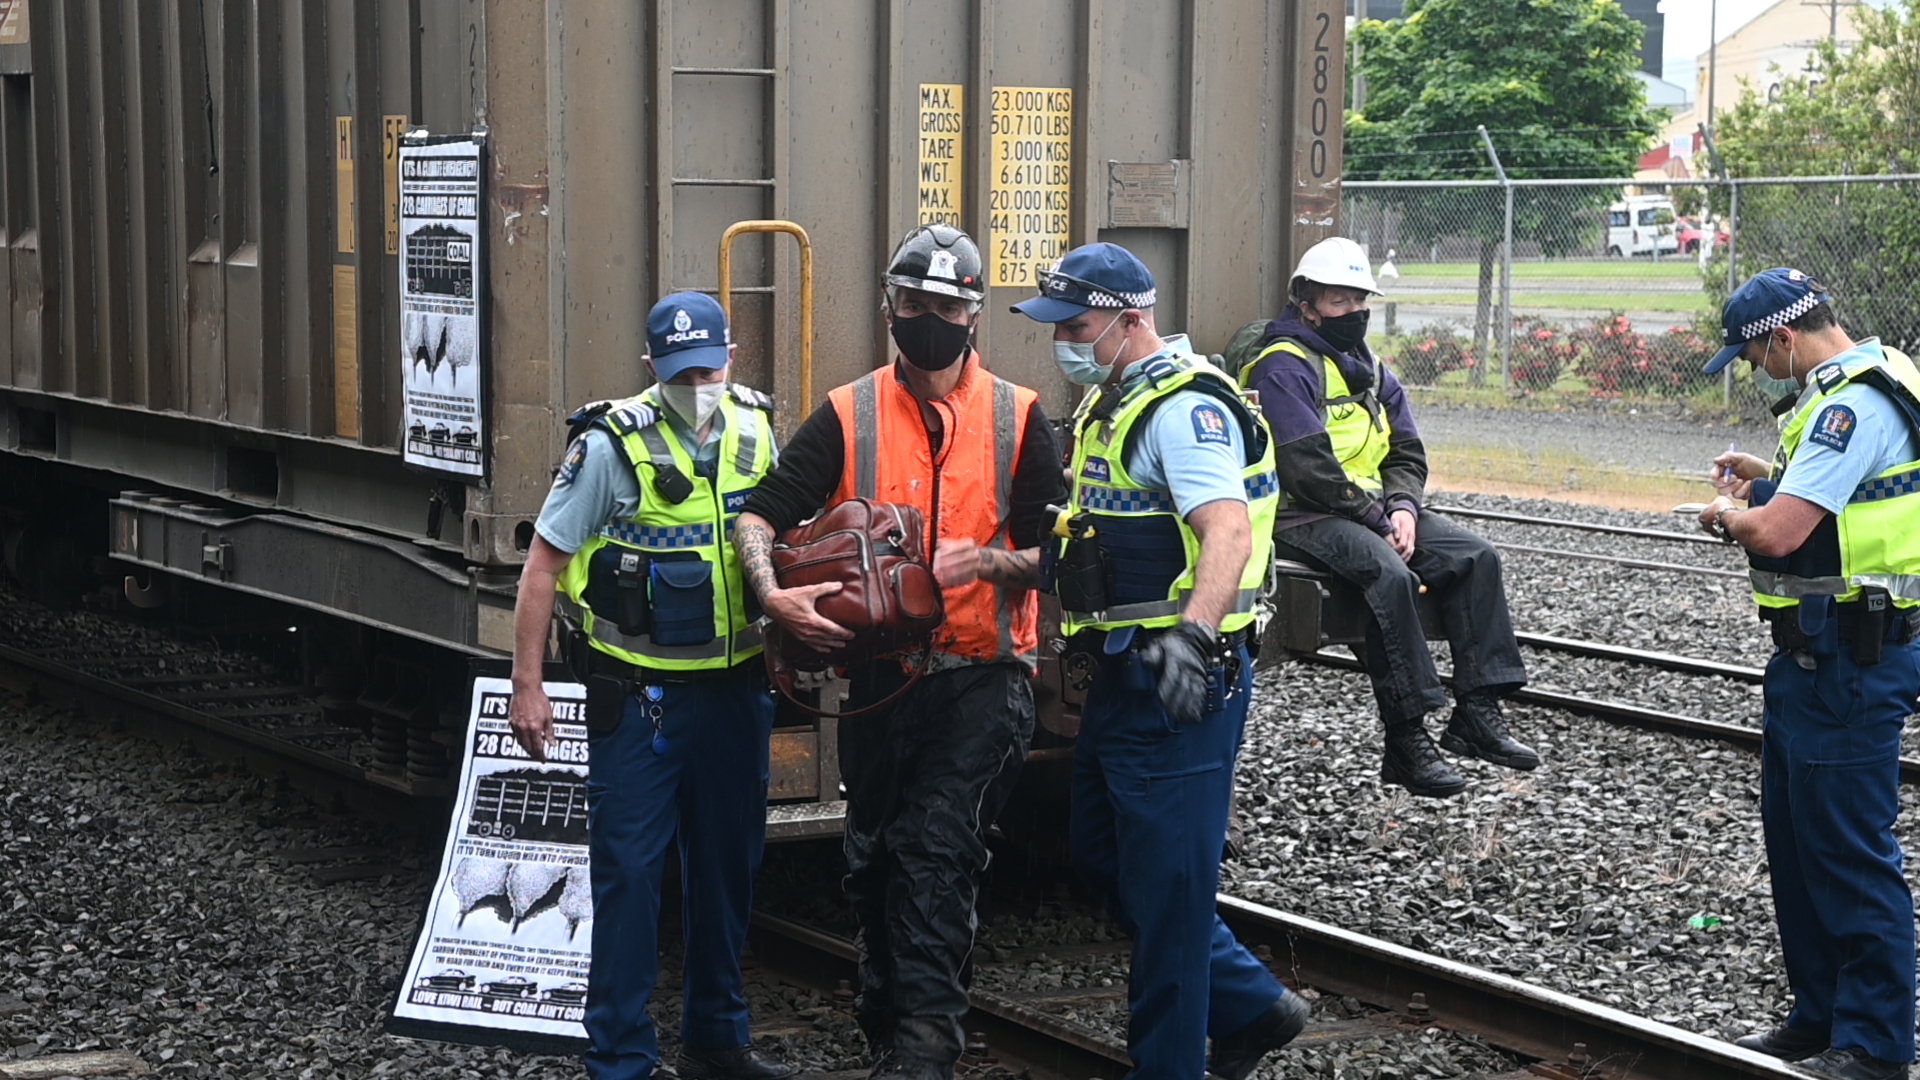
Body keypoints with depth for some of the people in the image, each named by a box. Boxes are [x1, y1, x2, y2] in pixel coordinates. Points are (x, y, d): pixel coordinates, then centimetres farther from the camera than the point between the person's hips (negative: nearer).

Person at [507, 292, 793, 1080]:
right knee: (628, 872, -2)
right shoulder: (614, 444, -14)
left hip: (736, 686, 5)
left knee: (728, 865, 15)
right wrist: (527, 685, -11)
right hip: (640, 692, -5)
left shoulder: (754, 428, 1)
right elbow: (545, 561, -10)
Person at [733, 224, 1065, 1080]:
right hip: (879, 675, 3)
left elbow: (1055, 552, 1)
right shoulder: (846, 415, 4)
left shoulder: (1016, 416, 3)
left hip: (981, 672, -2)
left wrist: (982, 561, -17)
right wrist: (774, 596, -18)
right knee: (875, 859, 10)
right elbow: (759, 517, 0)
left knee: (937, 849, -14)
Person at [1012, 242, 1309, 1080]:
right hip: (1125, 674, 11)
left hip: (1181, 685, -11)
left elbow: (1228, 532, -31)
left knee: (1165, 883, -2)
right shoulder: (1111, 404, 15)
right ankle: (1250, 1006, 27)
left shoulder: (1187, 407, -17)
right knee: (1105, 861, 18)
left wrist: (1192, 633, -43)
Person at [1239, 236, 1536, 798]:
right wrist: (1379, 520, -16)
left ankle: (1476, 713, -9)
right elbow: (1310, 469, -19)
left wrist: (1403, 507, -7)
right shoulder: (1285, 367, -10)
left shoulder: (1368, 368, 17)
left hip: (1374, 509, 9)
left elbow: (1406, 451, 14)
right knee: (1388, 572, -34)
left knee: (1475, 556, -8)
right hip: (1304, 517, -9)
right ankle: (1406, 740, -30)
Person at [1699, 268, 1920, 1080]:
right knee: (1794, 836, 17)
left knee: (1850, 850, -3)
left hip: (1849, 667, -11)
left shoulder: (1853, 407, -21)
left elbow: (1779, 533, -28)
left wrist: (1728, 516, -7)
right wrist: (1767, 478, 17)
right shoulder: (1850, 395, 13)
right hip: (1816, 655, 11)